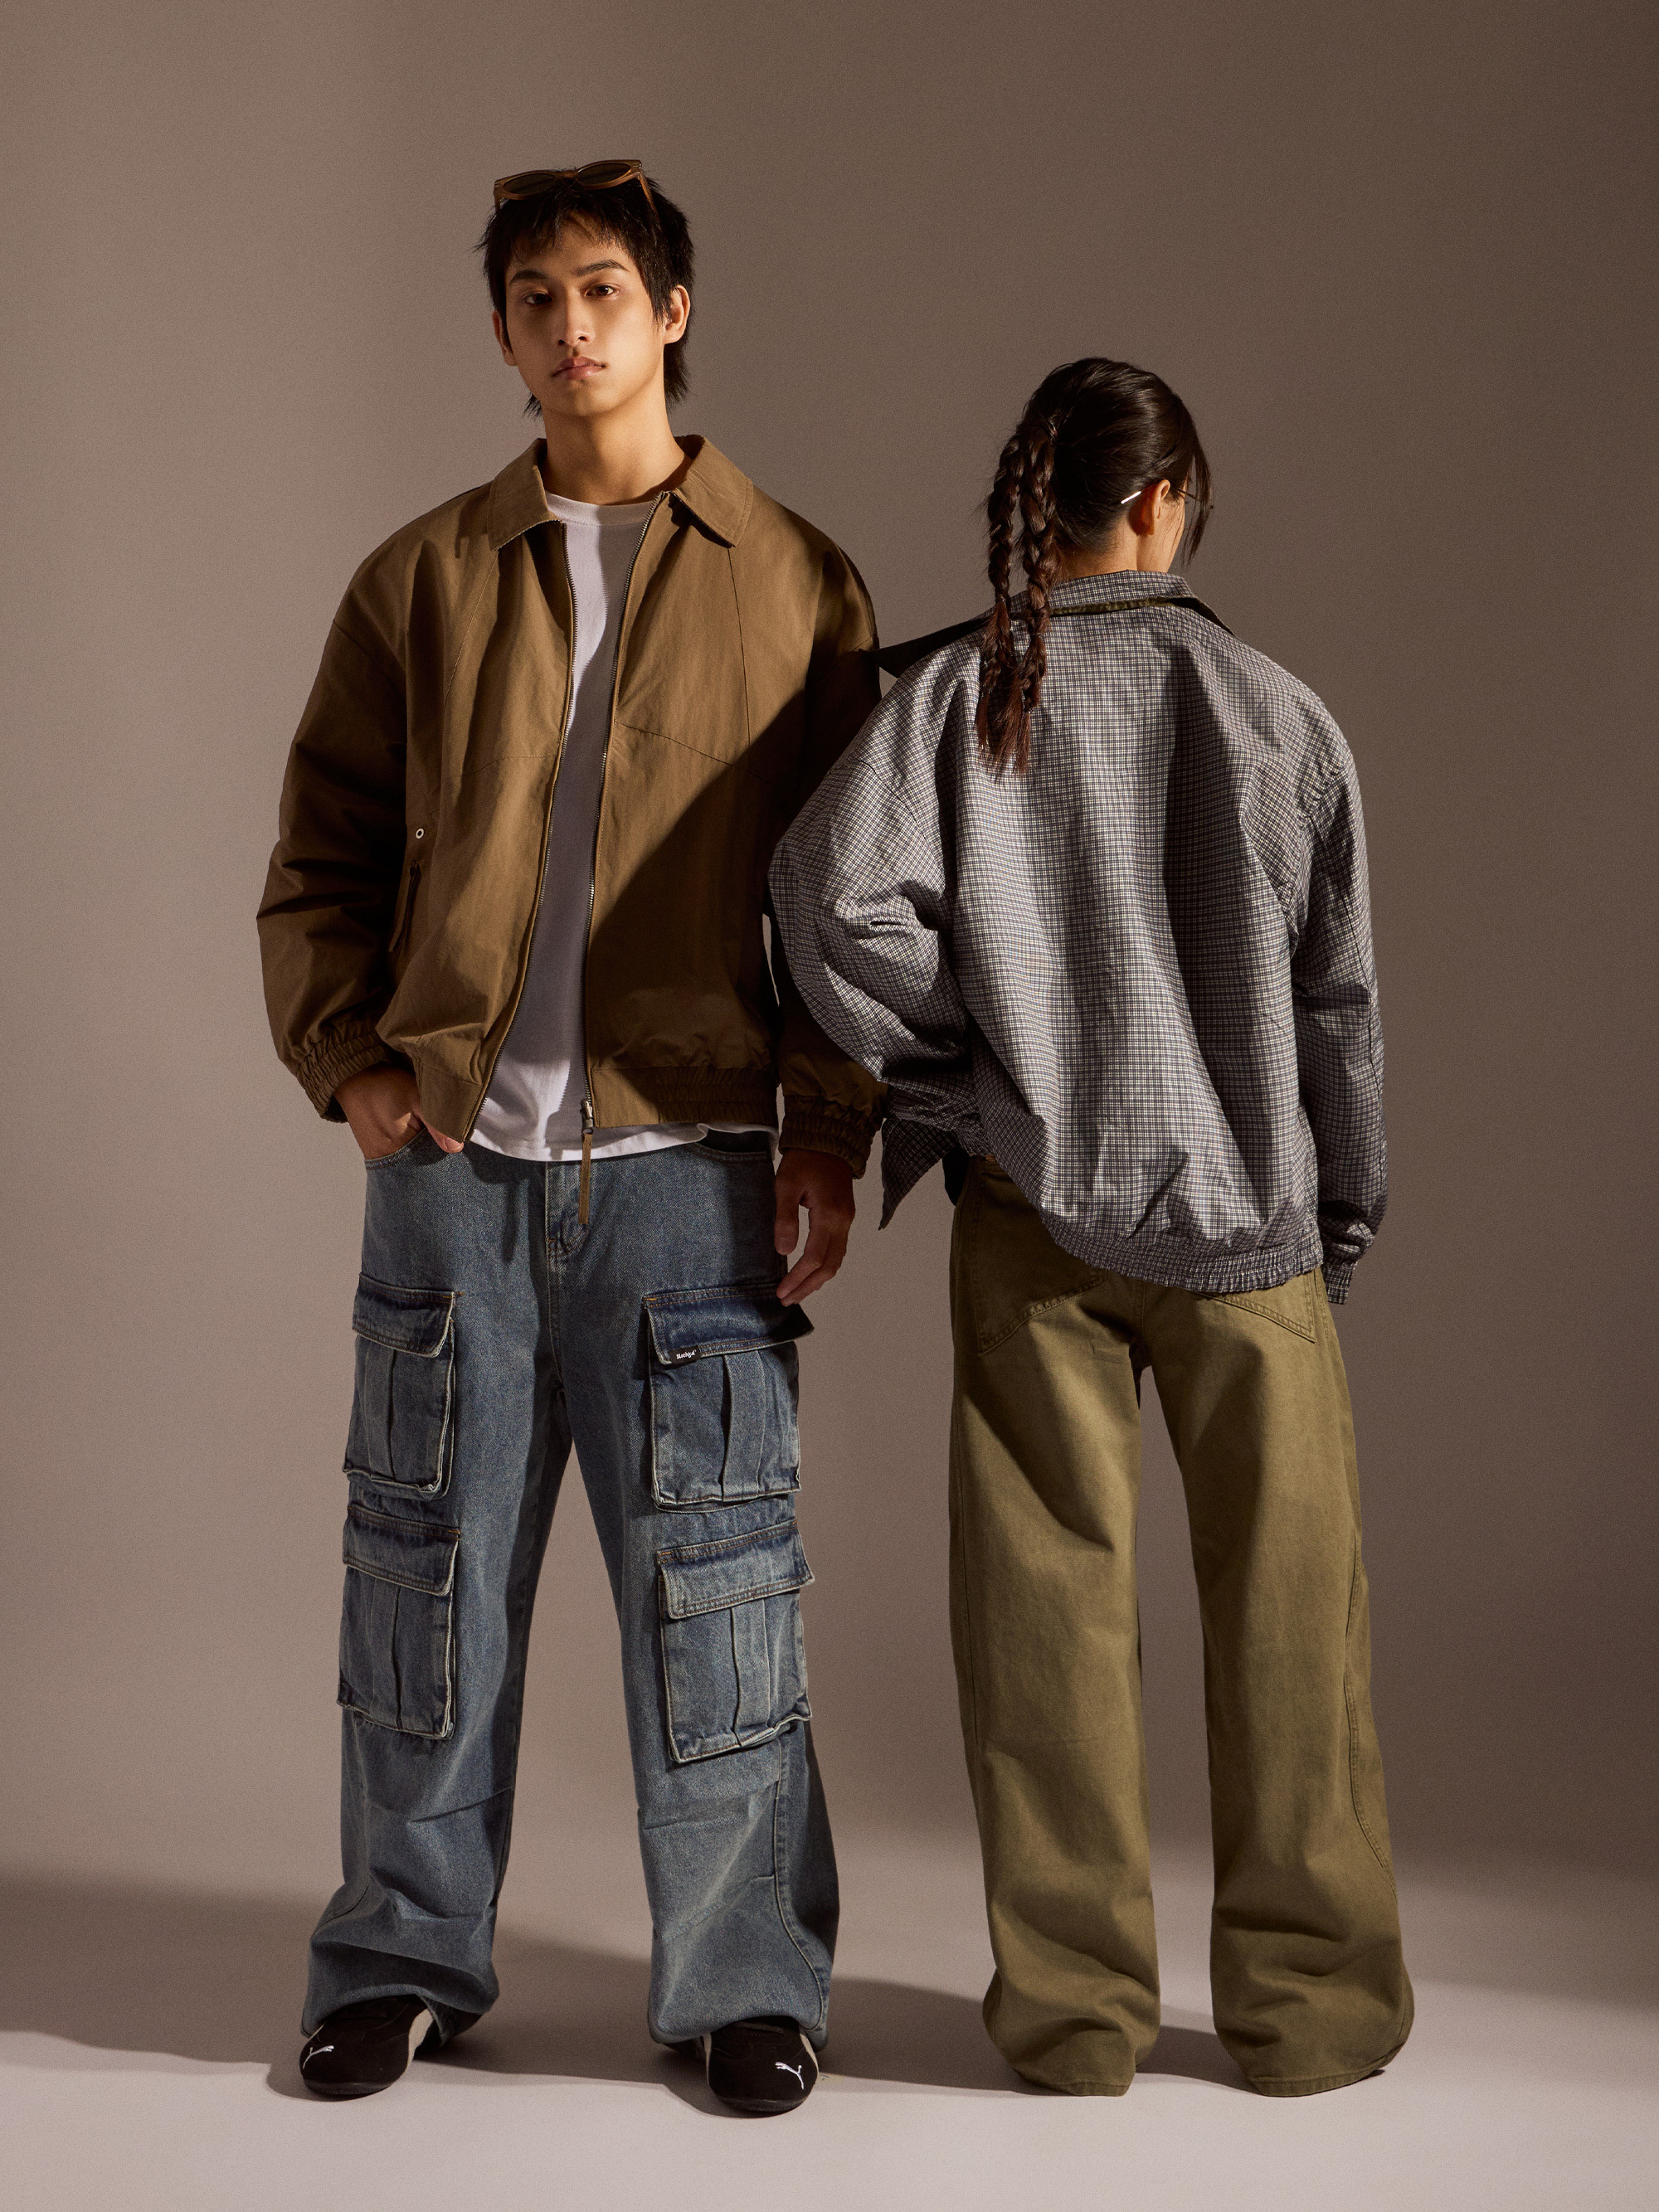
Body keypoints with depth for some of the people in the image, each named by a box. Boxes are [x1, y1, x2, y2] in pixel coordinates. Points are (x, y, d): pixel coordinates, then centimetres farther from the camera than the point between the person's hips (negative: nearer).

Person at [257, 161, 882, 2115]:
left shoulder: (795, 584, 6)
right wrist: (346, 1055, -2)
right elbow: (321, 857, 13)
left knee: (710, 1585, 3)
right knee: (430, 1571, 8)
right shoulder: (423, 579, 10)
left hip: (688, 1166, -1)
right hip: (453, 1161, 2)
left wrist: (830, 1131, -3)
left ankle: (745, 1977, 17)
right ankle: (405, 1960, 23)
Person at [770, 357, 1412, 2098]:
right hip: (1246, 1202, 0)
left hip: (1034, 1206, 1)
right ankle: (1307, 1999, 19)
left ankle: (1073, 2004, 17)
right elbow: (1336, 990, 0)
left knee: (1053, 1599, 8)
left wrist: (972, 1067, -4)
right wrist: (1345, 1208, 12)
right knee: (1280, 1602, 9)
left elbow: (838, 897, -19)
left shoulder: (954, 695, -3)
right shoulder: (1272, 710, -2)